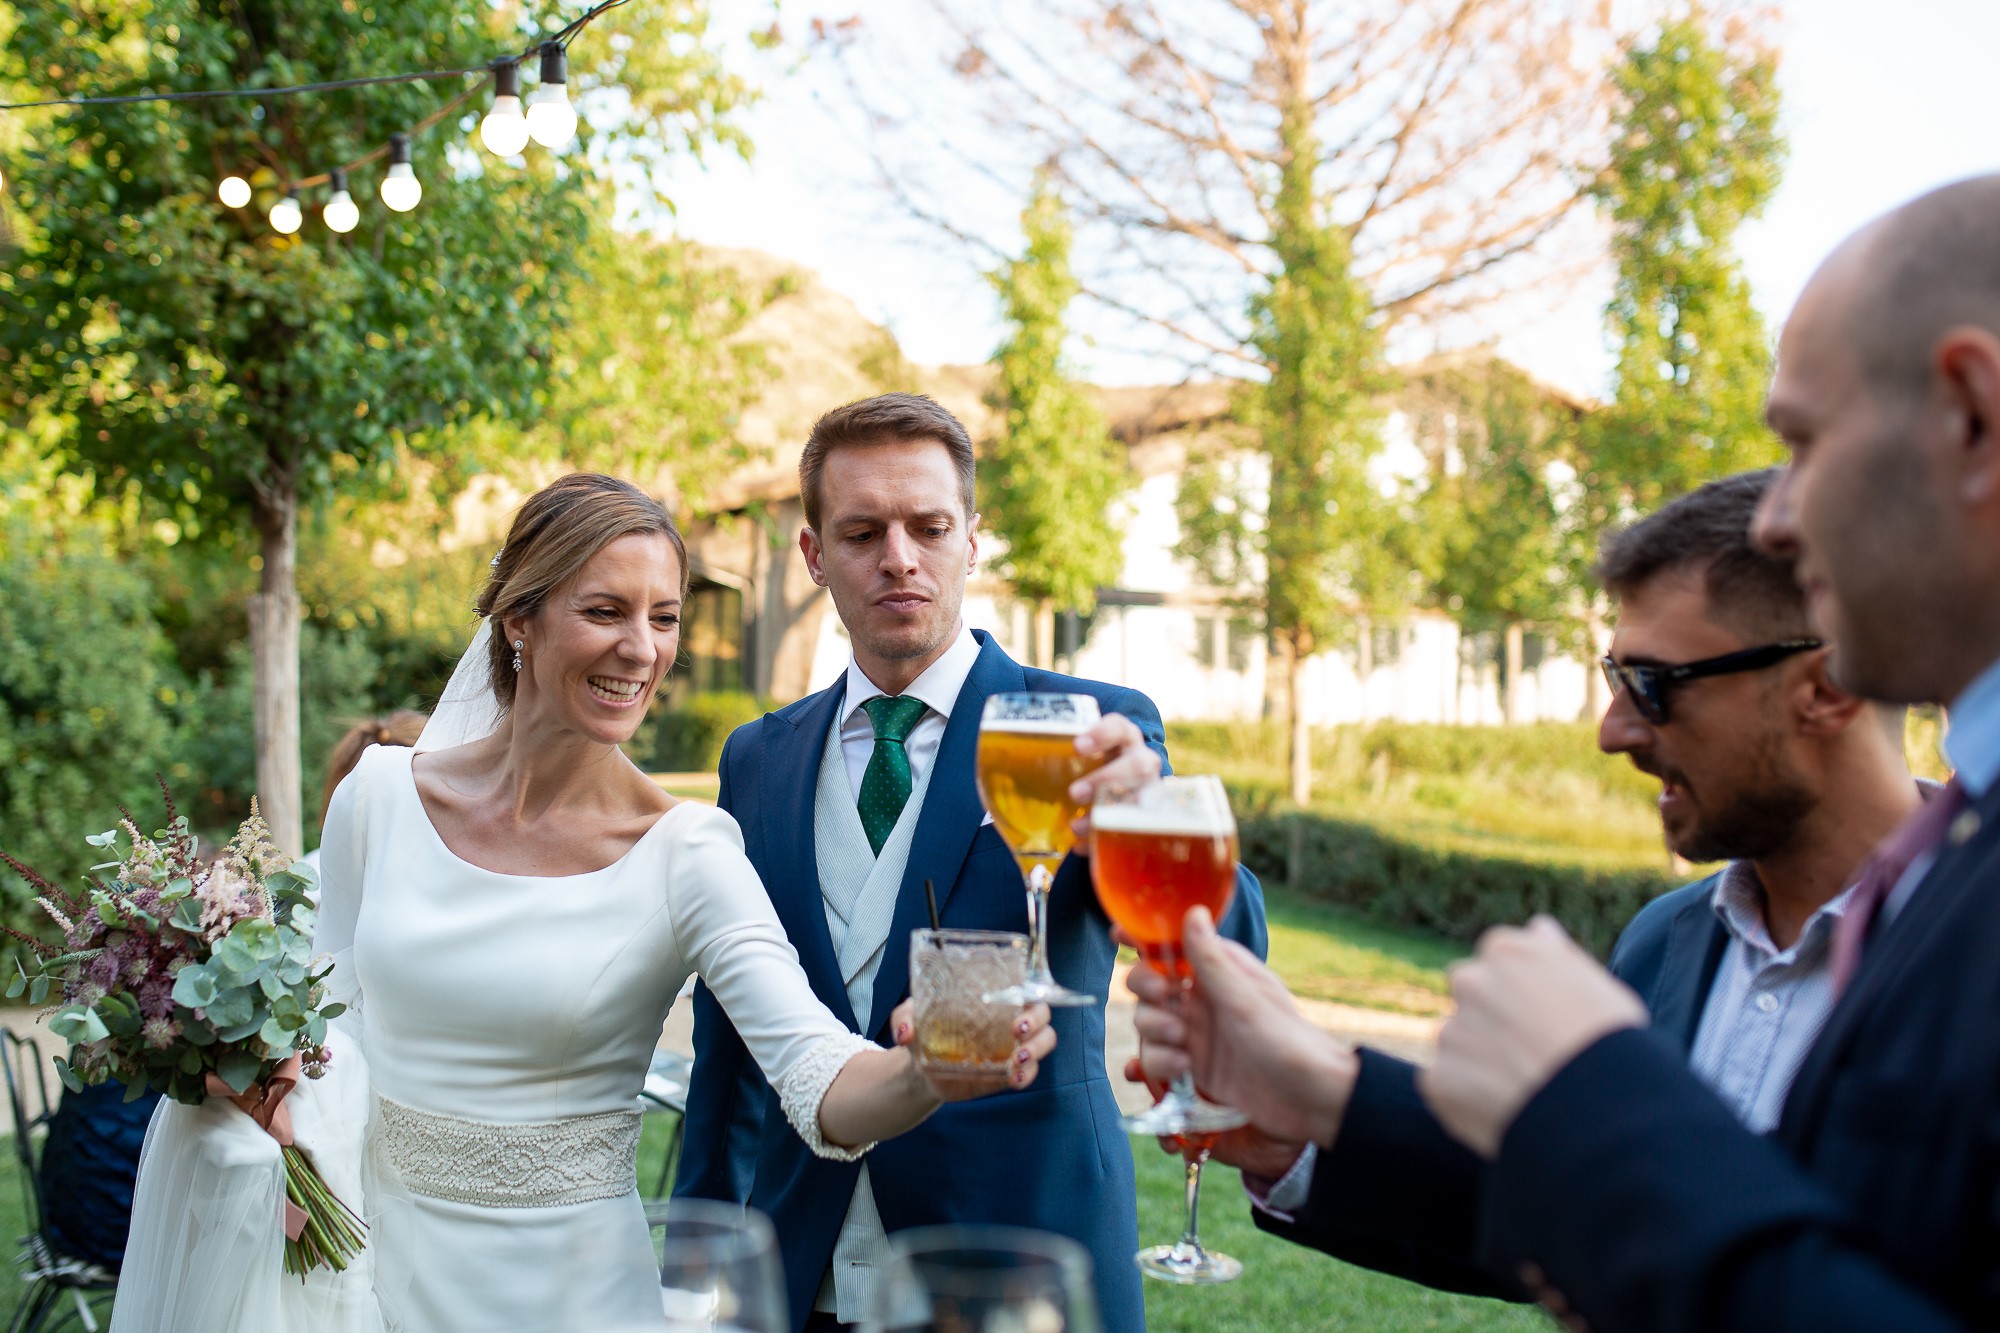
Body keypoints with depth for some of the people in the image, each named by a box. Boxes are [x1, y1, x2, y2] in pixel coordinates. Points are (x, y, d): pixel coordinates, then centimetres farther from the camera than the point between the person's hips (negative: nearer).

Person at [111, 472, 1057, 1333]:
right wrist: (307, 1161, -10)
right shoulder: (380, 794, -6)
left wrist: (928, 1070, -47)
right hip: (378, 1250, 3)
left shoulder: (685, 855, -16)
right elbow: (334, 1011, 8)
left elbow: (821, 1085, -26)